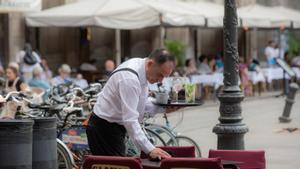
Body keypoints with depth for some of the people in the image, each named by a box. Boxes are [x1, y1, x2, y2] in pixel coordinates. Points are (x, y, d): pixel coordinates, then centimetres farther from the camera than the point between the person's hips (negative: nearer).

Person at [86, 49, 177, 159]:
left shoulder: (141, 68, 1)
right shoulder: (129, 78, -29)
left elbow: (137, 102, 15)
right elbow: (130, 119, -34)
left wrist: (162, 108, -2)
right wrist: (150, 149, -38)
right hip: (105, 129, -9)